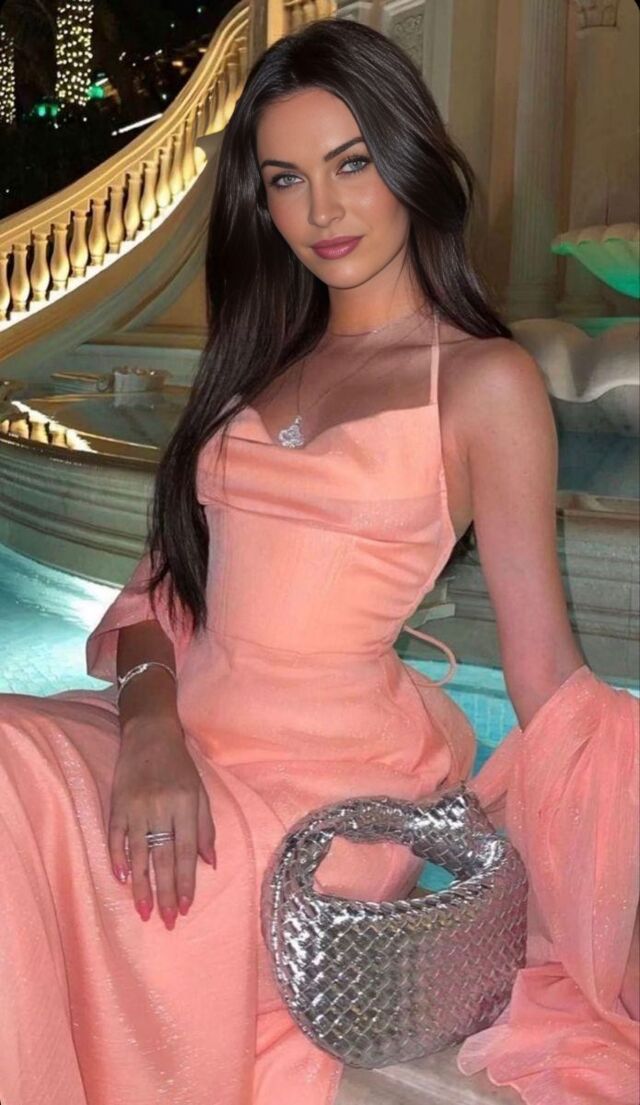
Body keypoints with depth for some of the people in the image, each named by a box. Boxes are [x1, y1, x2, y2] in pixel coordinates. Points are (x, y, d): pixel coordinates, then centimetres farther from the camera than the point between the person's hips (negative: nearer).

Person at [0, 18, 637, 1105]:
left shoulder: (485, 380, -1)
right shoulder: (263, 361, 17)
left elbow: (547, 675, -2)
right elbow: (167, 569, 8)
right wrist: (152, 722, -11)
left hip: (323, 779, -5)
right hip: (176, 744, 5)